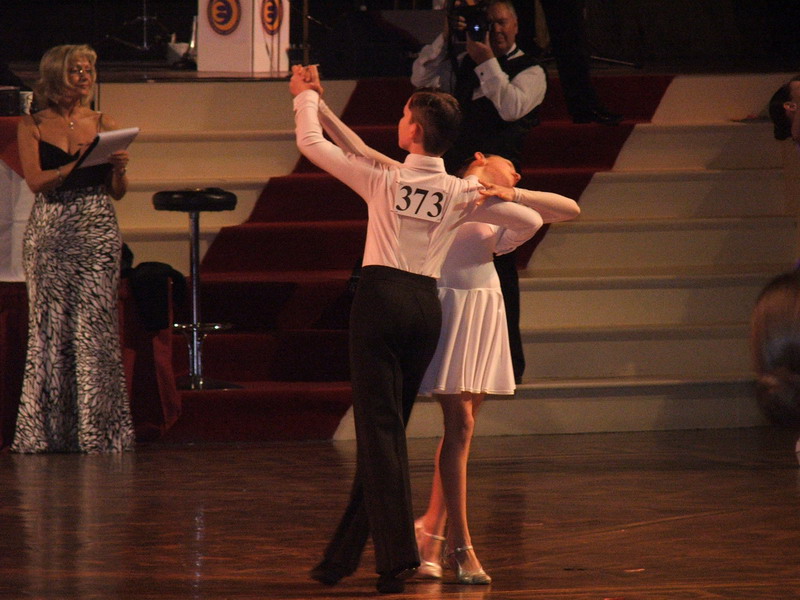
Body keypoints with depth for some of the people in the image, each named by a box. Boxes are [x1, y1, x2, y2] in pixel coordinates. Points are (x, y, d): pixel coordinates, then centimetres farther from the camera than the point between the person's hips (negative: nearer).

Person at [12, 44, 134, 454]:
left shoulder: (103, 125, 10)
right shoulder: (32, 126, 7)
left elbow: (118, 192, 9)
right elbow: (35, 181, -6)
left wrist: (119, 168, -12)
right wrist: (78, 165, -19)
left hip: (98, 231, 1)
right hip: (49, 231, -1)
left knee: (94, 327, -5)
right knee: (50, 327, -1)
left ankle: (96, 427, -3)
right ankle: (47, 430, 4)